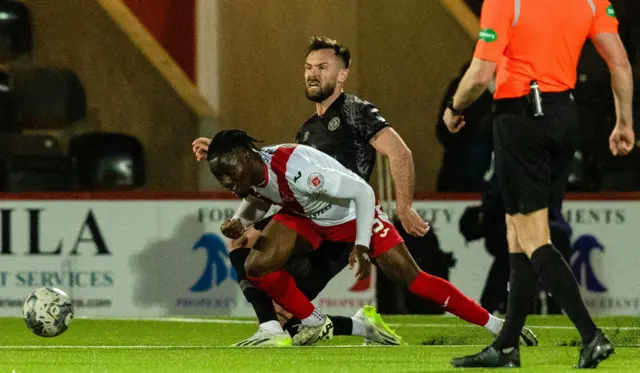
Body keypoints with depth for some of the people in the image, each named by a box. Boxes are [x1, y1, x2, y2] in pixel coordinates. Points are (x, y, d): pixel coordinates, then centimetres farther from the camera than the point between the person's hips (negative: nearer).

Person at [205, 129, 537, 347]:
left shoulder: (295, 168, -41)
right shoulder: (248, 178, -18)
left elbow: (363, 191, -32)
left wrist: (361, 245, -32)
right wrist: (240, 222, -11)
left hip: (352, 213, -7)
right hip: (304, 216, 7)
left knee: (413, 279, -11)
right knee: (256, 267, -13)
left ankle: (497, 326, -2)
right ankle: (314, 324, 9)